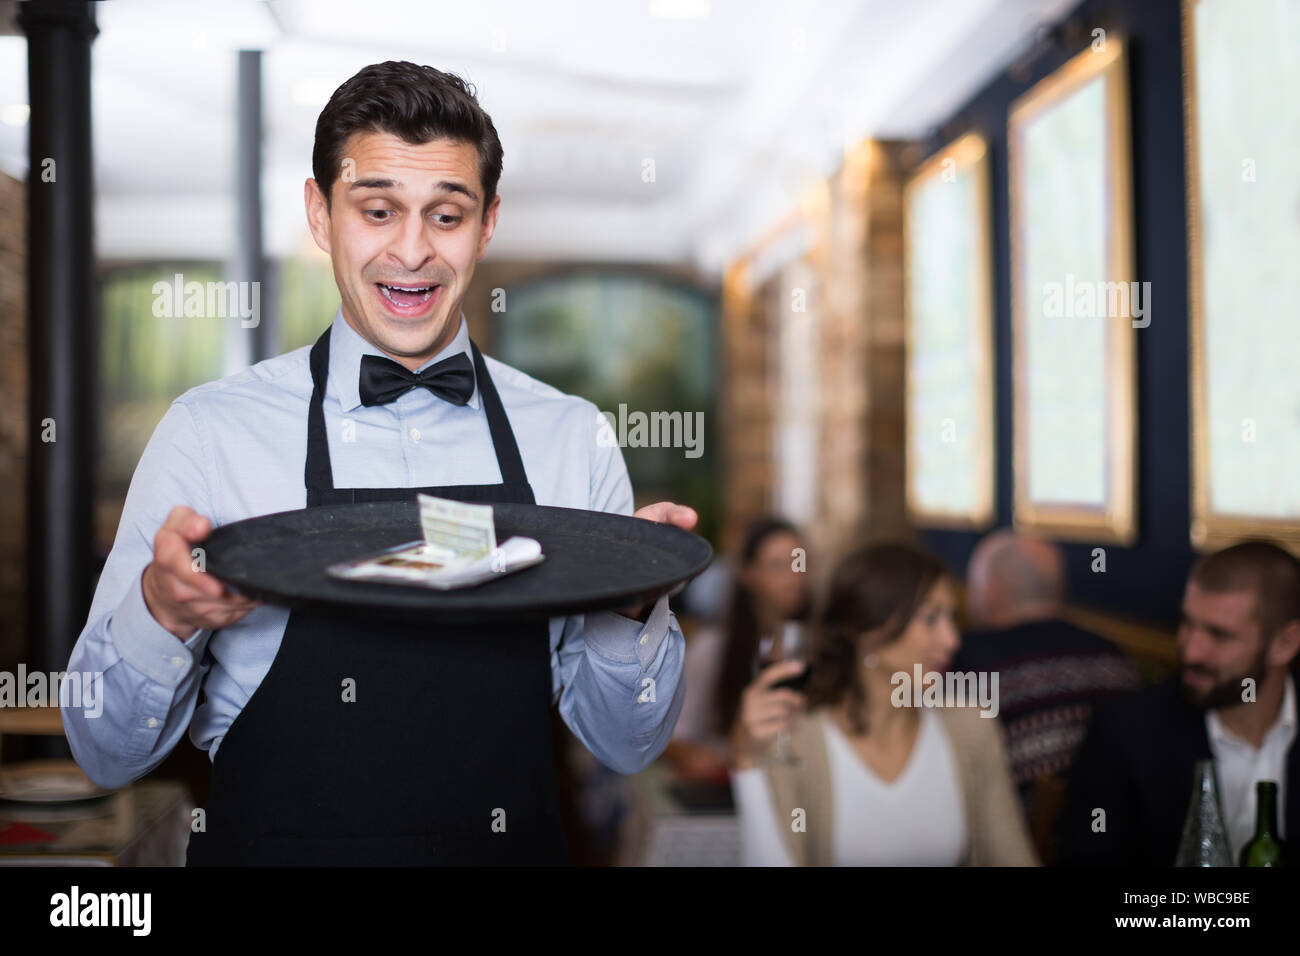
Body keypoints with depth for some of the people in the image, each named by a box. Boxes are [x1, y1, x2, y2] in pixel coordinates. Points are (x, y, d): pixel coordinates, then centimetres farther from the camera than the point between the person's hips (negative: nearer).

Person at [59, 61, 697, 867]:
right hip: (276, 846, -1)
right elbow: (108, 754, -1)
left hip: (514, 848, 2)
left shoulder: (572, 436, 2)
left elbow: (628, 745, 6)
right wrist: (163, 613, -19)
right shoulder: (208, 432, -4)